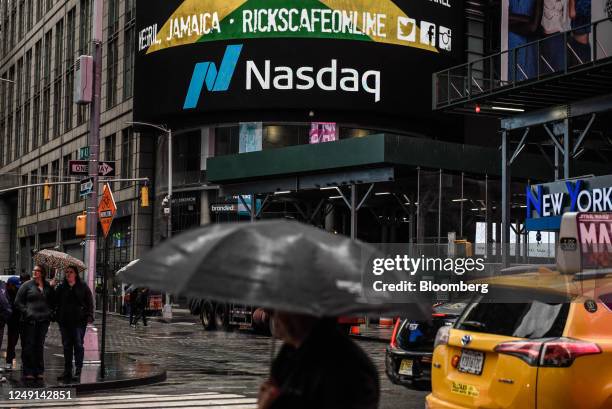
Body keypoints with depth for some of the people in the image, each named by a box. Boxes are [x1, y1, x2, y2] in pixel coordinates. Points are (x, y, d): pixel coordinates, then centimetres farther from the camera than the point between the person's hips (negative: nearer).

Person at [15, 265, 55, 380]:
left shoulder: (48, 287, 10)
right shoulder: (27, 285, 1)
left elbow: (52, 302, 22)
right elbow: (18, 302, 0)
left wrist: (50, 312, 6)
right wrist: (26, 312, -10)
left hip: (43, 321, 3)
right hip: (29, 320, -3)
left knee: (40, 346, 8)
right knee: (28, 346, -2)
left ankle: (39, 371, 15)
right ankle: (28, 372, 3)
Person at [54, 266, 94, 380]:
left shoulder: (83, 287, 3)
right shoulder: (61, 288, 11)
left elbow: (89, 302, 2)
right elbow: (56, 303, 13)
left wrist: (89, 316, -7)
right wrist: (56, 316, 1)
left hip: (79, 320, -3)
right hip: (65, 321, 3)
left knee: (78, 345, -5)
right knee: (66, 345, 7)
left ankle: (78, 371, -1)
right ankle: (67, 371, 14)